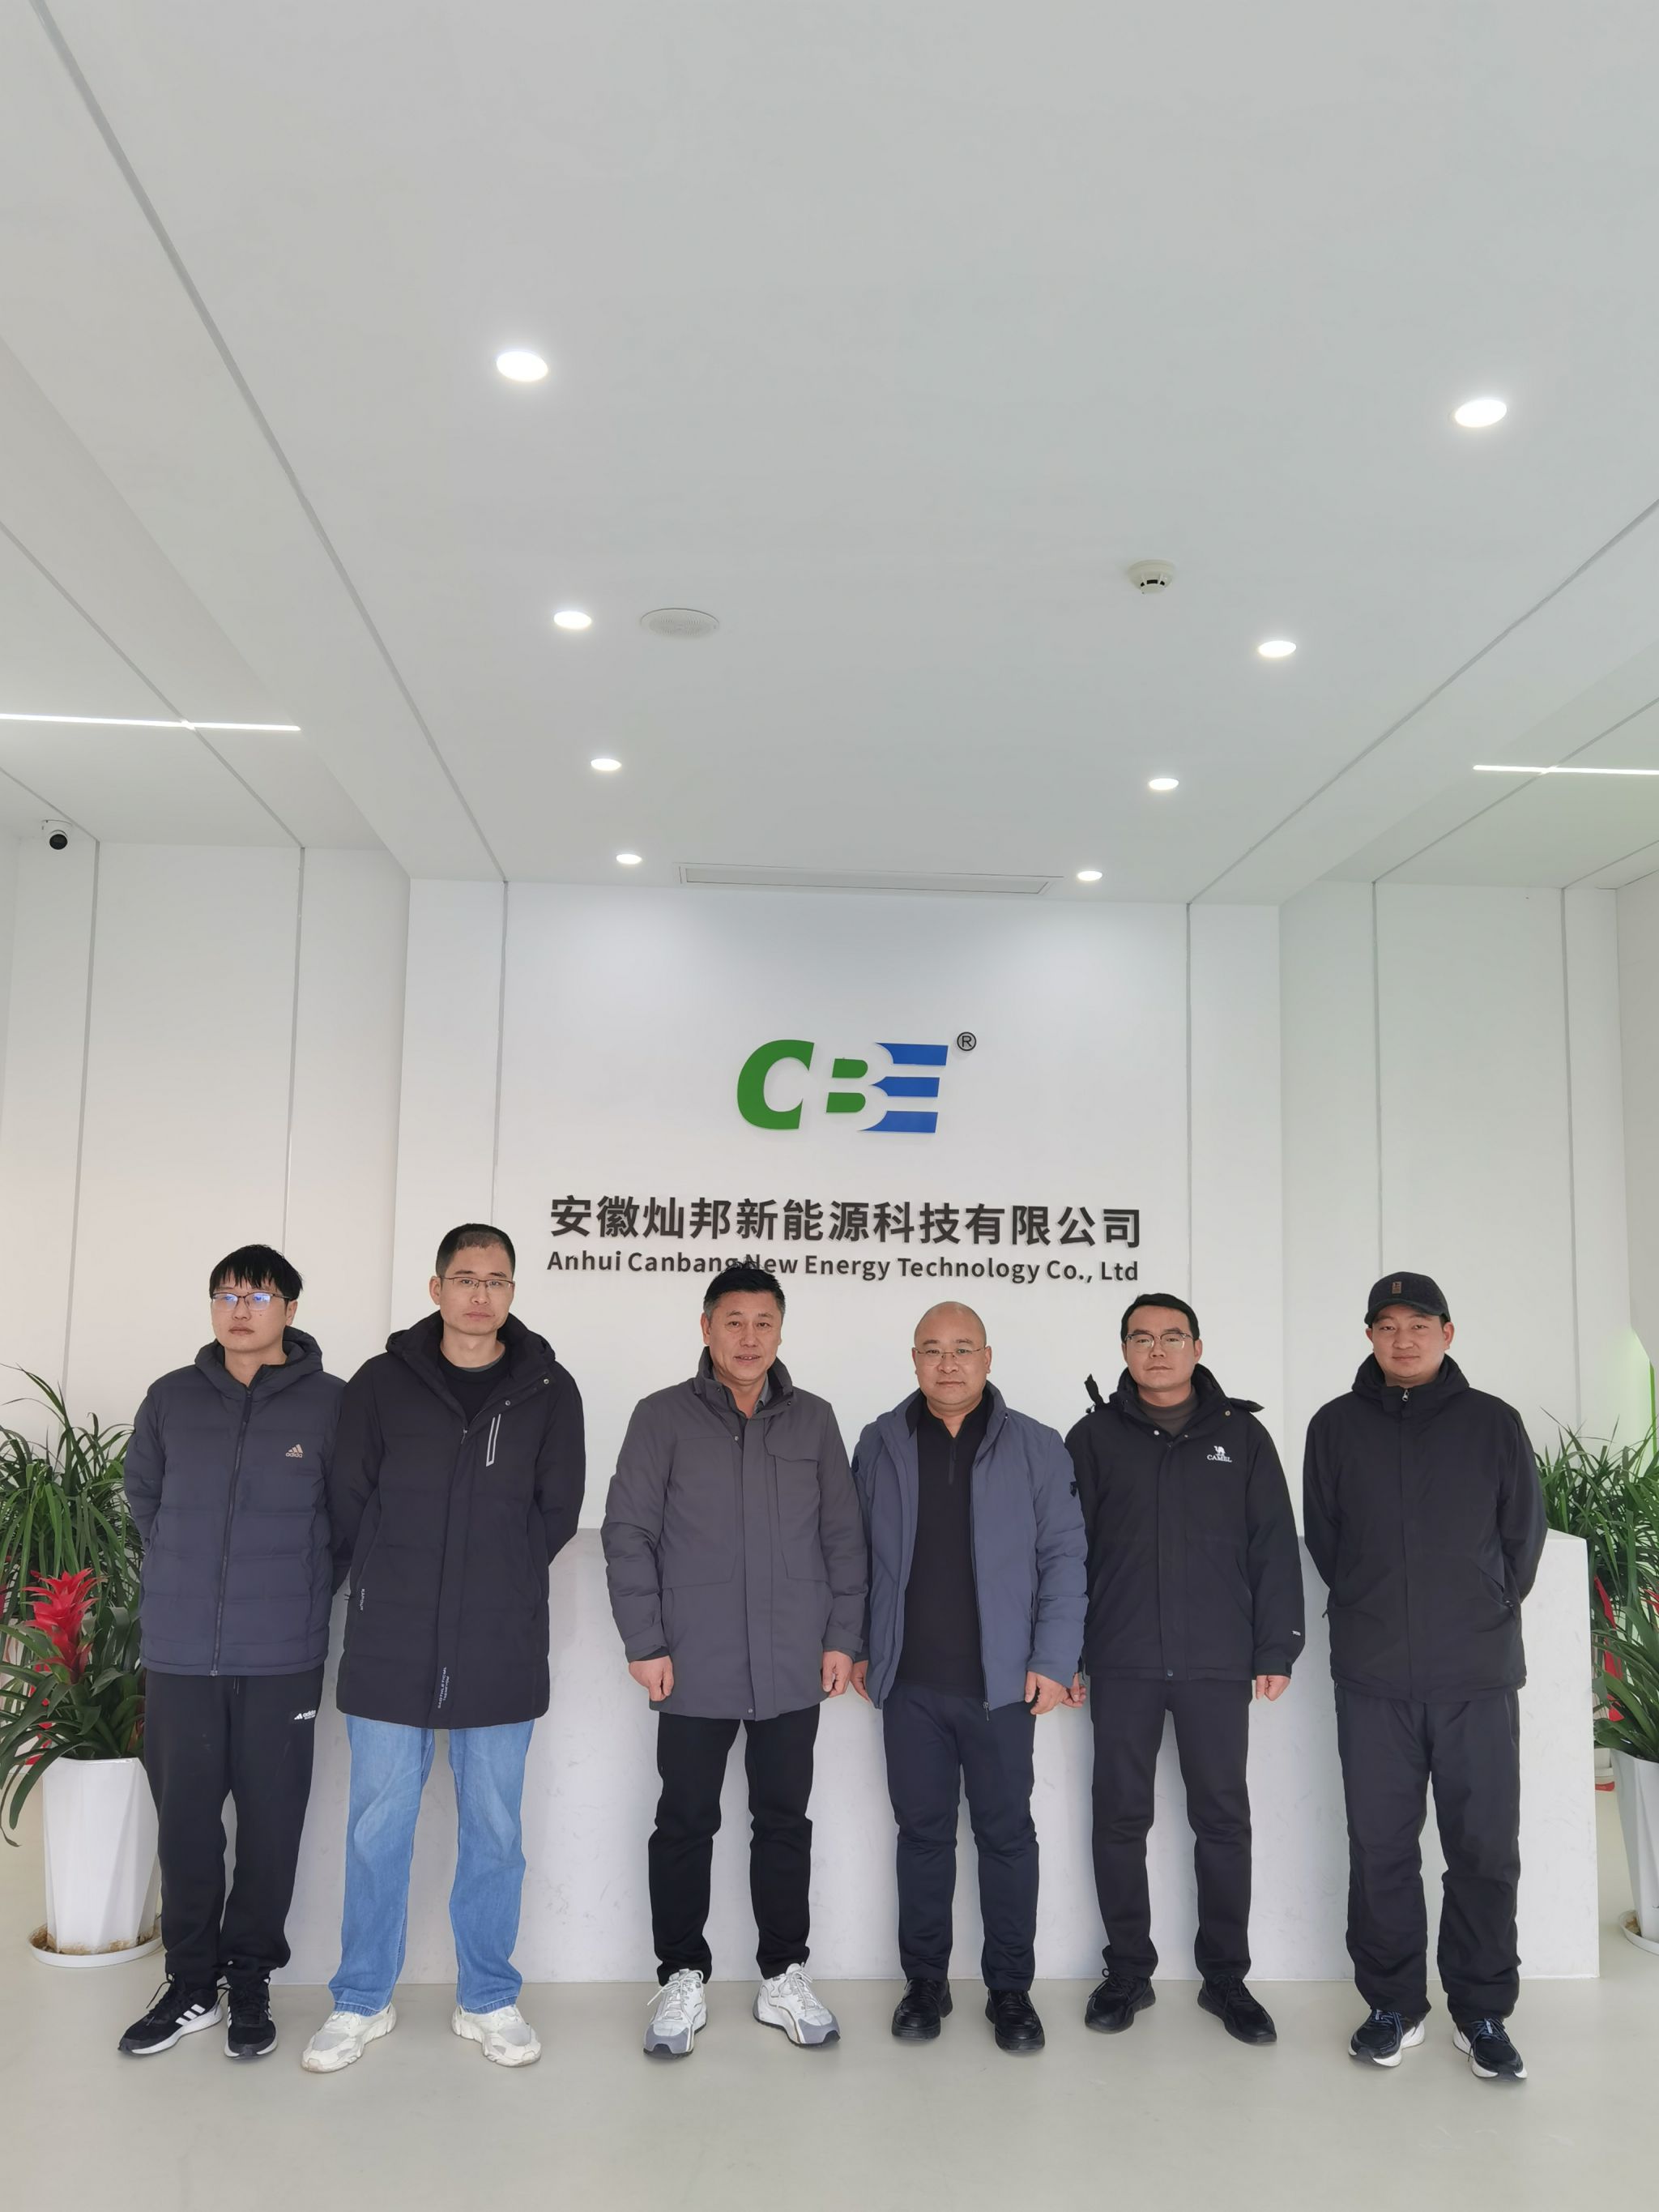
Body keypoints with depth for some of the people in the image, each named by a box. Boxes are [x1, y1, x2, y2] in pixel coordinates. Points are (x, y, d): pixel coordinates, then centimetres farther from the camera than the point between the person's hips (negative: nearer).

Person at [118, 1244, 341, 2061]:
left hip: (283, 1655, -2)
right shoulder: (171, 1398, 2)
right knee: (185, 1820, 10)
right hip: (180, 1653, 2)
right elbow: (141, 1496, 15)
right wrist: (185, 1580, 13)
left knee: (271, 1823, 7)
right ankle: (191, 1981, 27)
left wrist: (297, 1587, 6)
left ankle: (249, 1978, 25)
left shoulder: (330, 1402, -6)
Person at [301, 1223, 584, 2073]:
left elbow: (555, 1513, 2)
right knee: (377, 1828, 10)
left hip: (501, 1653, 0)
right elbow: (348, 1508, 1)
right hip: (389, 1649, 0)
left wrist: (497, 1589, 1)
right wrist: (394, 1590, 1)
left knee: (494, 1833, 11)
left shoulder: (549, 1391, 1)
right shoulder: (381, 1383, 0)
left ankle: (487, 1999, 28)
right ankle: (363, 2000, 28)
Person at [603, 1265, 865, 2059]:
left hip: (792, 1669, 2)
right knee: (686, 1824, 8)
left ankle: (784, 1977, 26)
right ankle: (682, 1980, 24)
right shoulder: (664, 1417, -2)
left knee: (784, 1821, 12)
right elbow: (628, 1533, -4)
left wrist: (841, 1636, 3)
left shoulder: (813, 1420, 6)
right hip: (694, 1669, -2)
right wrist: (645, 1643, -7)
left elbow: (843, 1536, 8)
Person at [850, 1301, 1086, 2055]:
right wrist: (857, 1646, 5)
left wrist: (1052, 1659, -7)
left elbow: (1063, 1556, -2)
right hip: (909, 1682, 1)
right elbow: (855, 1554, 8)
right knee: (922, 1831, 12)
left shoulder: (1035, 1448, -2)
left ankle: (1010, 1988, 24)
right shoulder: (880, 1444, 3)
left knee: (1006, 1832, 9)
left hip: (1002, 1682, -1)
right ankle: (925, 1981, 27)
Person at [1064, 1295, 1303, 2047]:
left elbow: (1274, 1547, 4)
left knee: (1223, 1819, 7)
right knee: (1120, 1817, 7)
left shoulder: (1242, 1435, 5)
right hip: (1122, 1664, 0)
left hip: (1218, 1664, 0)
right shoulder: (1094, 1437, 4)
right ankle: (1128, 1970, 21)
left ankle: (1224, 1975, 22)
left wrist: (1276, 1650, -1)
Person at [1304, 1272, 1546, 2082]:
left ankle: (1483, 2012, 20)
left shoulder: (1494, 1423, 3)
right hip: (1373, 1678, 1)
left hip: (1480, 1676, 0)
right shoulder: (1336, 1426, 4)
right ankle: (1392, 2004, 20)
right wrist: (1374, 1615, 7)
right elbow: (1322, 1538, 9)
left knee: (1485, 1847, 5)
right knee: (1381, 1847, 7)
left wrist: (1487, 1615, 7)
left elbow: (1524, 1534, 8)